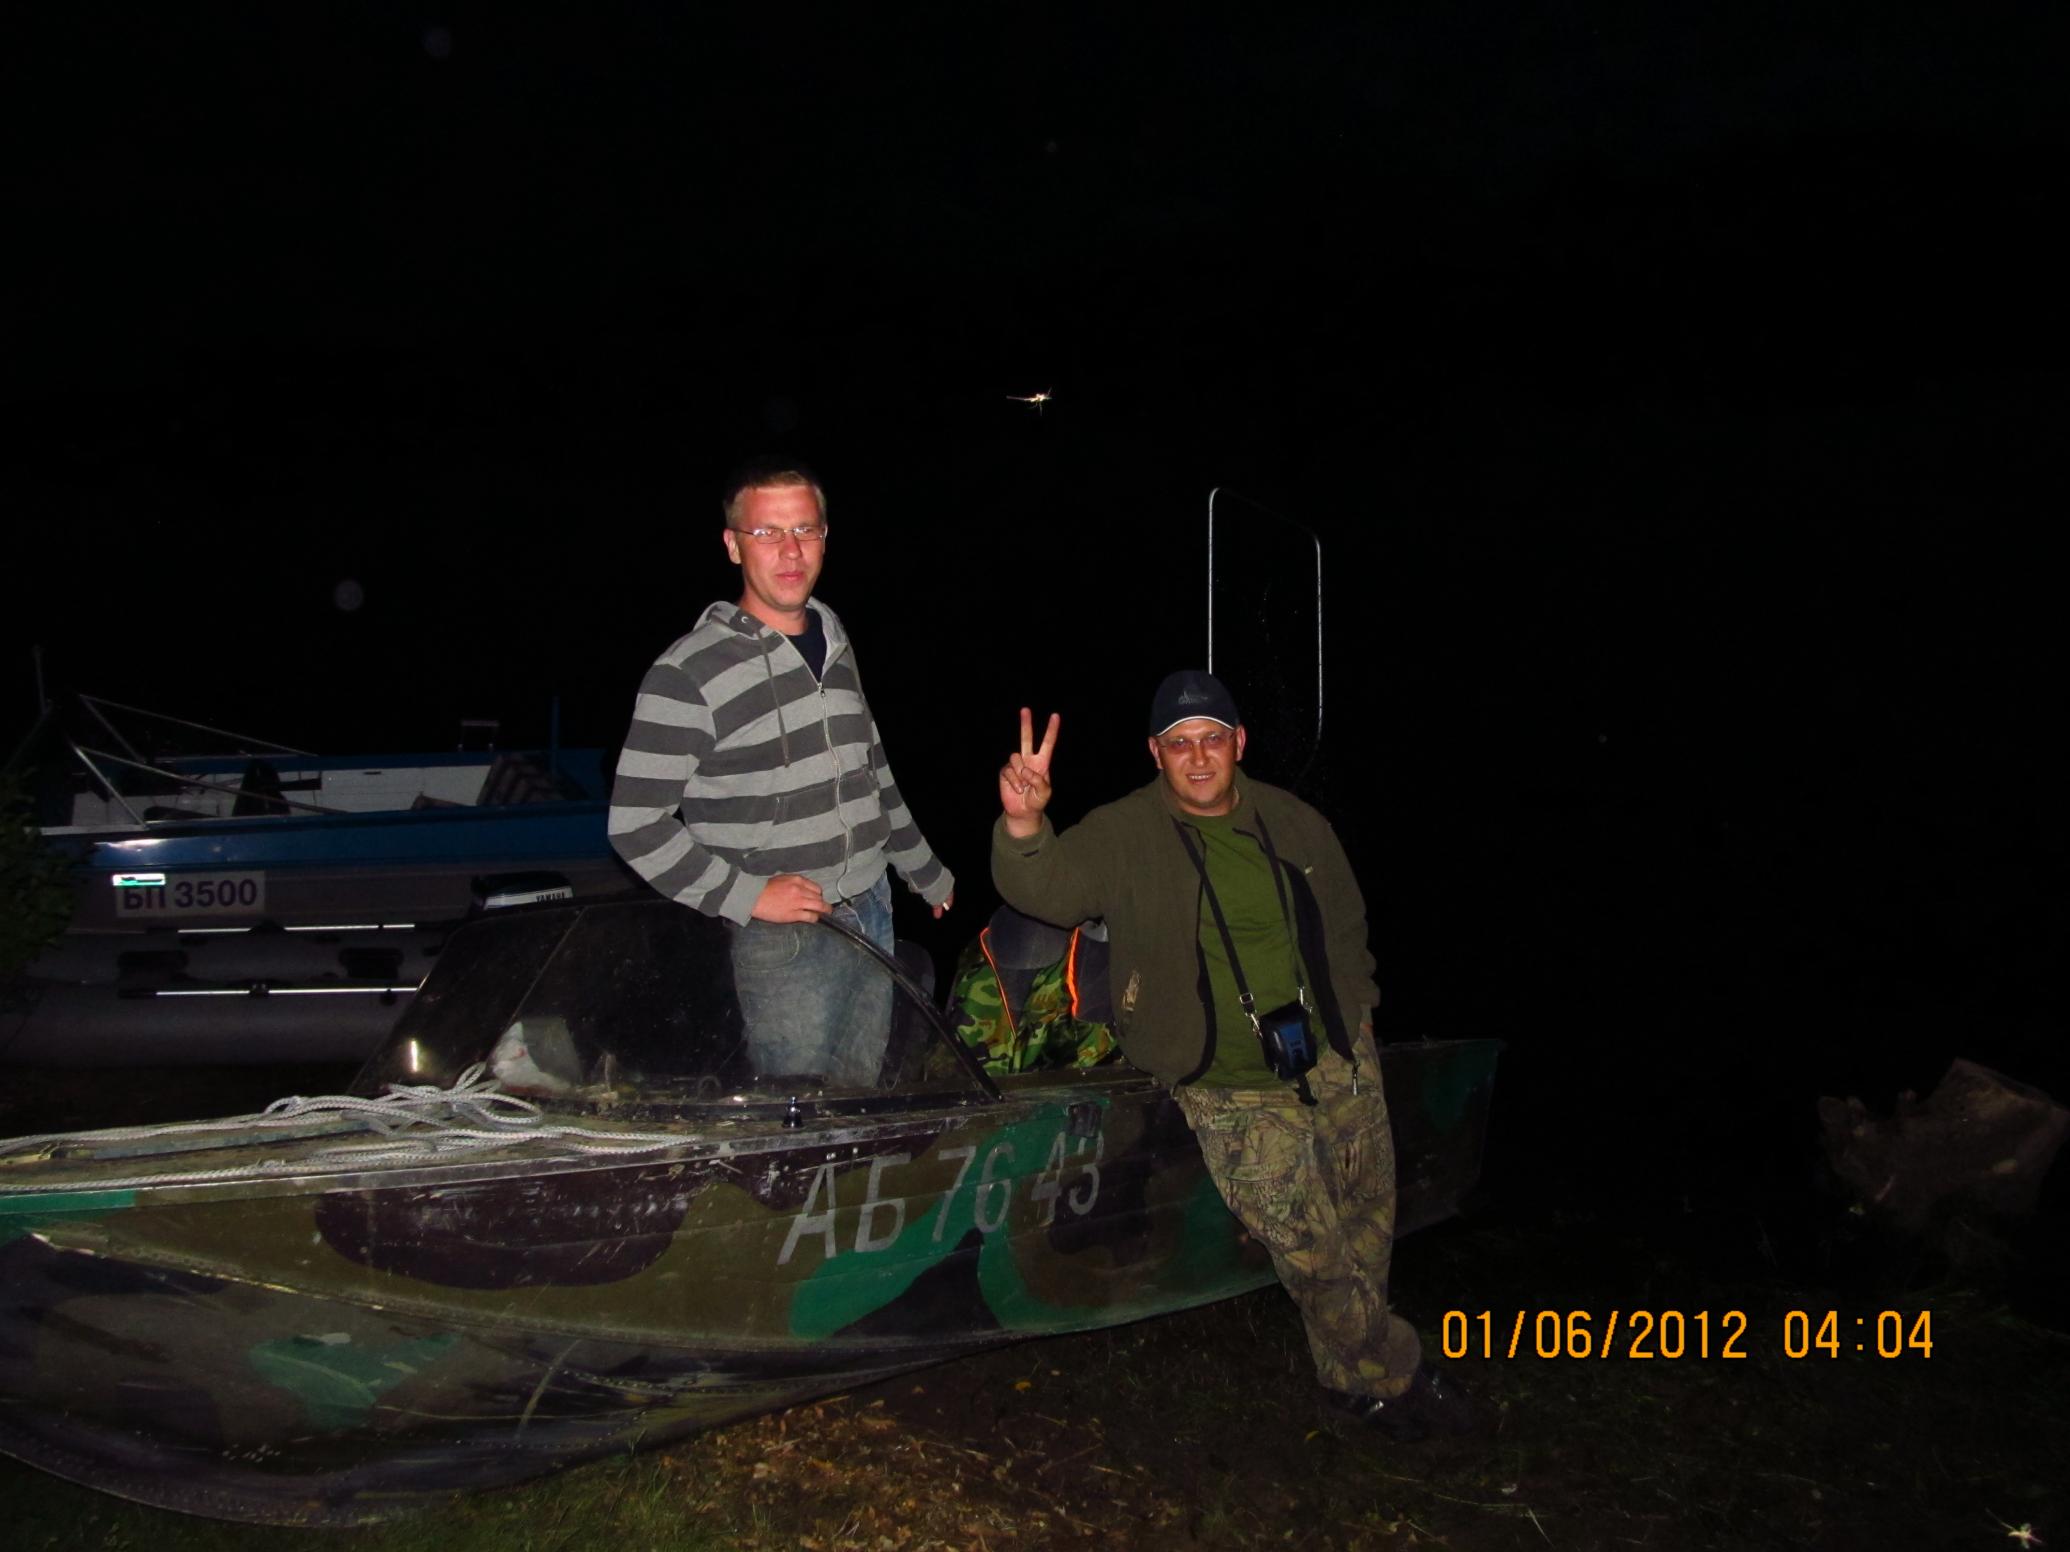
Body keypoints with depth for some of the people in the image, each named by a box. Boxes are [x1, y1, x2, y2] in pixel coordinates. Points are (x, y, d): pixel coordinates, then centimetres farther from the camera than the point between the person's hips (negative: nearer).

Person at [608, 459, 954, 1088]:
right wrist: (747, 894, -17)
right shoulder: (689, 673, -13)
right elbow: (636, 826, -14)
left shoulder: (835, 642, 10)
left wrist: (926, 874, 27)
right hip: (782, 939, -7)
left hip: (871, 915, 7)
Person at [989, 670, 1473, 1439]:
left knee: (1368, 1223, 12)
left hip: (1337, 1059, 4)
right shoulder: (1124, 837, -7)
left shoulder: (1297, 825, 5)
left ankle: (1351, 1375, 35)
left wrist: (1351, 1011, 12)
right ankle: (1395, 1372, 14)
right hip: (1232, 1091, -4)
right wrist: (1023, 826, -43)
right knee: (1310, 1251, -10)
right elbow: (1047, 887, -24)